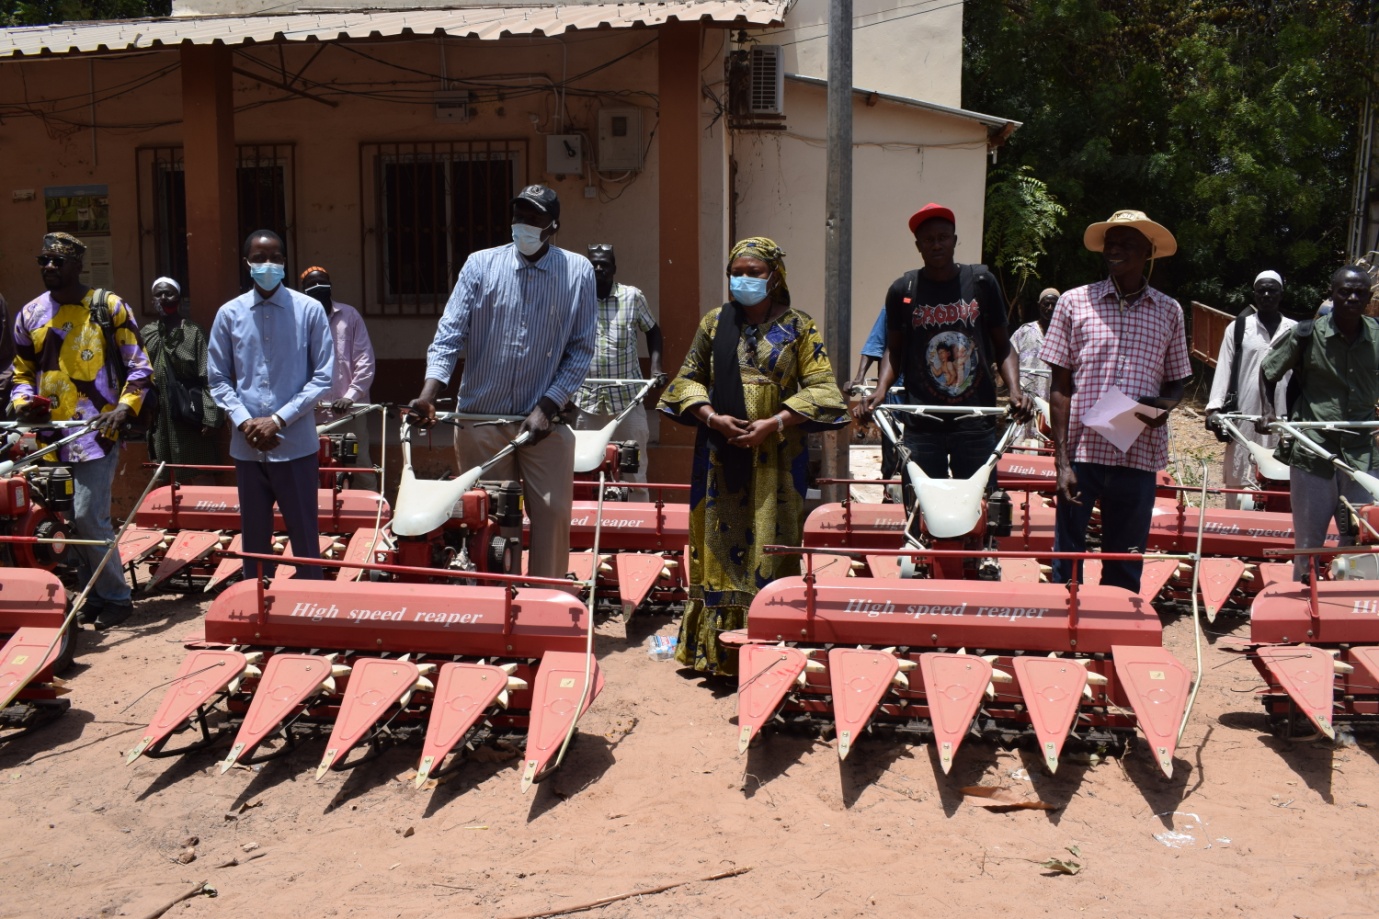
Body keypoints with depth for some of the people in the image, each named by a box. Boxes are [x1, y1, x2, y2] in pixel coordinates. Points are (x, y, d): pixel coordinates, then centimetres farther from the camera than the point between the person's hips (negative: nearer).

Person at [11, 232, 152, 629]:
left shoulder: (109, 308, -1)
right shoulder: (30, 314, 11)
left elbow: (139, 367, 0)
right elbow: (22, 371, 19)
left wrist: (124, 408, -15)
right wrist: (24, 401, -2)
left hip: (98, 432, -5)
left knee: (88, 516, -12)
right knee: (72, 520, 10)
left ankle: (116, 596, 3)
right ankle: (94, 594, 22)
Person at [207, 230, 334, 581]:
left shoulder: (309, 310, -3)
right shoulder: (229, 314, 4)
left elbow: (323, 376, -4)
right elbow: (218, 379, 8)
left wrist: (279, 420, -10)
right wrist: (243, 421, -8)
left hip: (296, 444, -2)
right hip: (247, 447, 3)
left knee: (304, 538, 3)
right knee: (255, 538, 12)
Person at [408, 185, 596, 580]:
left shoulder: (578, 272, 0)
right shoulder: (480, 265, 2)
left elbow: (582, 349, 0)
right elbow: (450, 333, -4)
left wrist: (547, 407, -10)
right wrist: (428, 394, -18)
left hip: (545, 422, -1)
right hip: (481, 420, 1)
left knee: (552, 515, 0)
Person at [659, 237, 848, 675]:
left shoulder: (797, 327, 3)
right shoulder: (714, 322, 10)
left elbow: (820, 388, -2)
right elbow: (688, 379, 11)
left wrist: (775, 423, -14)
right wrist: (713, 417, -8)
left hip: (776, 457, -2)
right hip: (720, 456, 2)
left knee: (770, 545, -1)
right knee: (720, 542, 4)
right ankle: (716, 647, 12)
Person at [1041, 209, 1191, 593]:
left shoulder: (1169, 311, 9)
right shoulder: (1074, 302, 3)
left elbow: (1175, 383, 17)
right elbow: (1060, 386, 1)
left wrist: (1164, 407, -8)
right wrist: (1062, 461, -7)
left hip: (1140, 458, 2)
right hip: (1082, 452, -2)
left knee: (1125, 571, 8)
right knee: (1067, 564, 0)